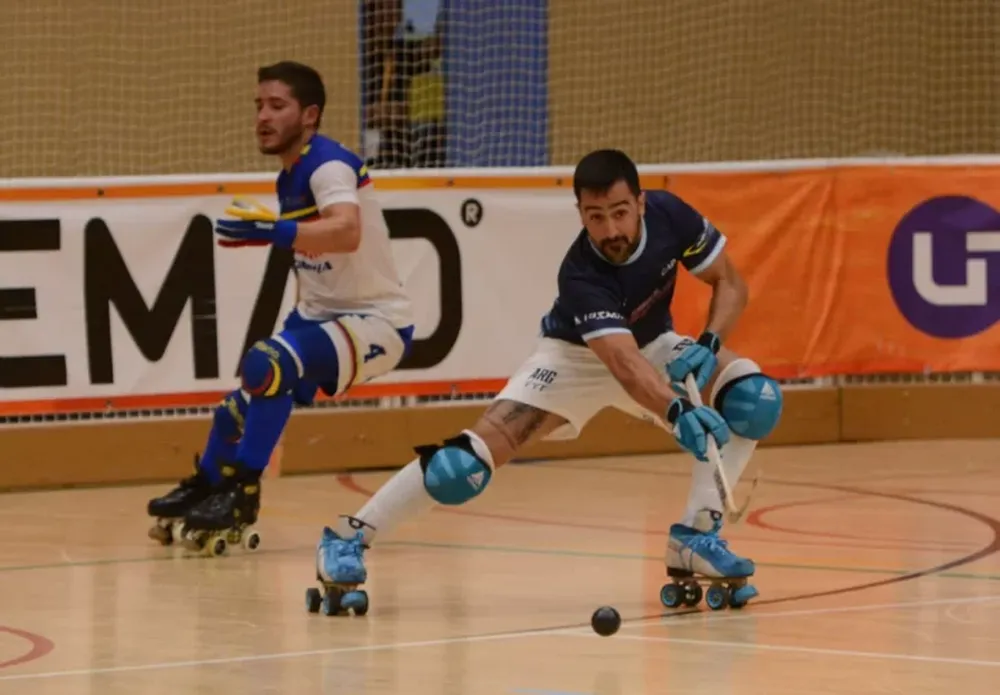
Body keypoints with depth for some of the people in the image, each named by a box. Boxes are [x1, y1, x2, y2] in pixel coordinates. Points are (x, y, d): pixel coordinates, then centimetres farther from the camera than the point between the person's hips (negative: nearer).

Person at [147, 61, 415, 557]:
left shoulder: (329, 165, -21)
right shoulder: (289, 177, 7)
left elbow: (346, 232, -42)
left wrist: (273, 232, -54)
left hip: (377, 323, -9)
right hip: (323, 314, 9)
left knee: (268, 365, -30)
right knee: (244, 402, 12)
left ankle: (241, 495, -21)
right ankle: (202, 491, 38)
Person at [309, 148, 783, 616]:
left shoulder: (670, 215, -24)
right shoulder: (581, 275, -36)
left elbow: (730, 284, -9)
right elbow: (624, 365, -49)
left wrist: (708, 345, -28)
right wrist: (677, 412, -67)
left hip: (651, 346, 5)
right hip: (576, 357, -5)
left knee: (754, 397, -21)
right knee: (477, 453, -22)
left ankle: (696, 537, -14)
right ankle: (347, 540, -8)